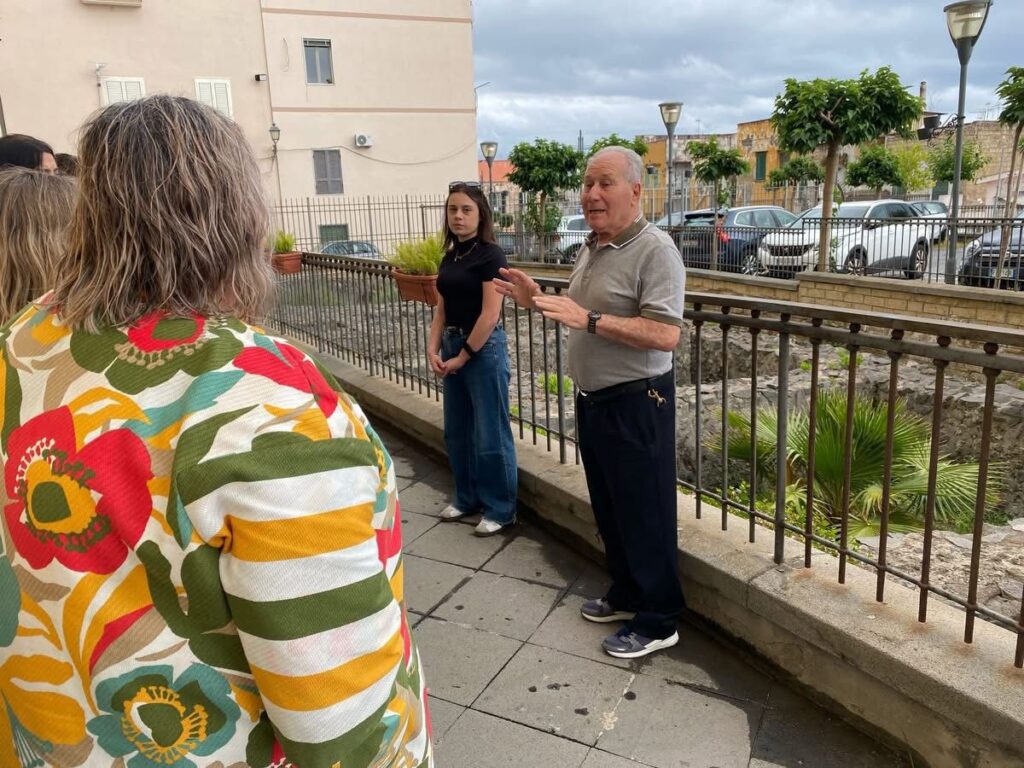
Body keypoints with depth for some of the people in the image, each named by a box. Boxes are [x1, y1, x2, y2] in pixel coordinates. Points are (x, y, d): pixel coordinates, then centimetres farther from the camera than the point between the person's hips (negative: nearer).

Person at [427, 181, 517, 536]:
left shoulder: (490, 254, -12)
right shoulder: (450, 256, 11)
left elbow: (490, 315, -17)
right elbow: (442, 309, 13)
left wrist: (463, 357, -13)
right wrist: (433, 348, 0)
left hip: (484, 348, -8)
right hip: (453, 346, 8)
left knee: (490, 433, 0)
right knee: (457, 430, 15)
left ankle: (500, 509, 13)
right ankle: (467, 498, 31)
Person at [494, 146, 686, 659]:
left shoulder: (655, 250, -17)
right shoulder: (590, 248, 10)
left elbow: (665, 334, -27)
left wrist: (587, 318, -29)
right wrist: (539, 301, 8)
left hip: (635, 404, -9)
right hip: (592, 399, 9)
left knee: (645, 514, 2)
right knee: (608, 507, 20)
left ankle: (658, 621, 18)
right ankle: (625, 594, 37)